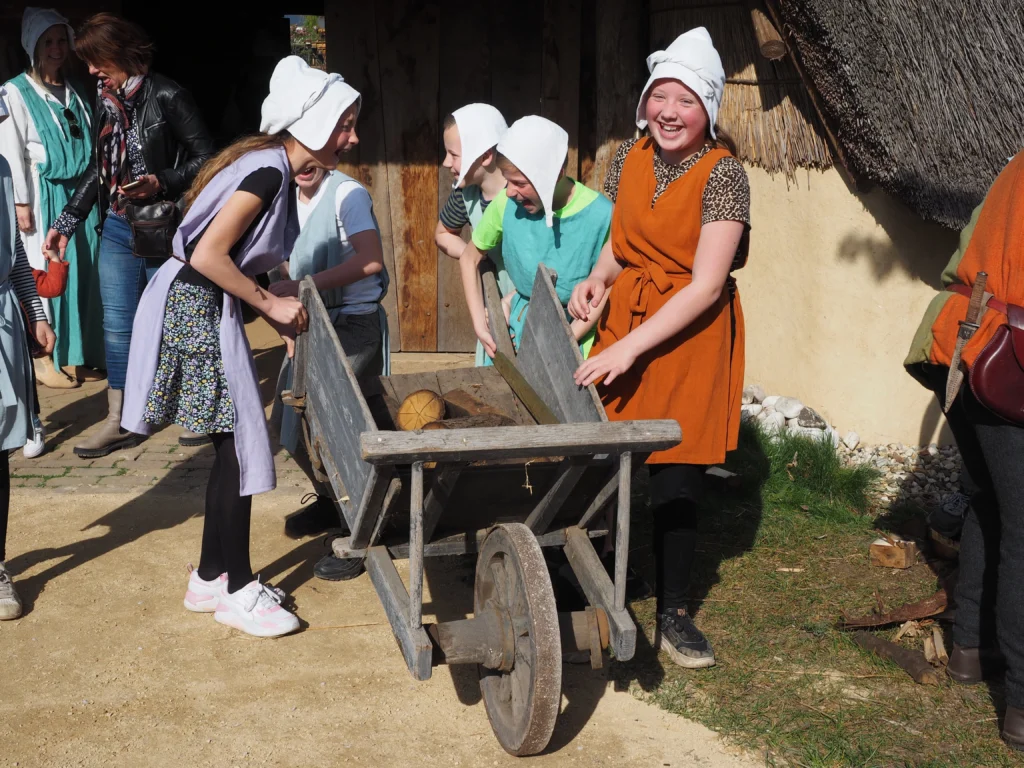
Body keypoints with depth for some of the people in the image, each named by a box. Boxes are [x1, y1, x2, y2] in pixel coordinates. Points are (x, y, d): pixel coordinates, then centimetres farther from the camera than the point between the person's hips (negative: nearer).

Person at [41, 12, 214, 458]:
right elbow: (98, 169, 14)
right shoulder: (105, 102, 7)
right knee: (116, 325, 8)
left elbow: (206, 158, -11)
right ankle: (118, 422, 16)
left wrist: (161, 183, -23)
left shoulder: (168, 98, -12)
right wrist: (66, 223, 11)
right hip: (117, 229, 6)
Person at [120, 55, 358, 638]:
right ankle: (239, 593, 7)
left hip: (206, 308, 10)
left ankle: (211, 578, 24)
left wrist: (279, 312, 10)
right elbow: (208, 255, -24)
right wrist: (271, 303, -14)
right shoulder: (268, 170, -19)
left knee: (235, 447, 13)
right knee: (238, 446, -4)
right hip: (196, 310, -10)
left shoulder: (275, 168, 11)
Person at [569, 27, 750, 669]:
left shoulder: (723, 173, -14)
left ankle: (673, 613, 17)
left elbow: (706, 285, -20)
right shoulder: (631, 157, 3)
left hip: (690, 332, -4)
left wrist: (630, 348, -24)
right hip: (623, 316, 4)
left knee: (677, 477, 1)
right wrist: (598, 277, -4)